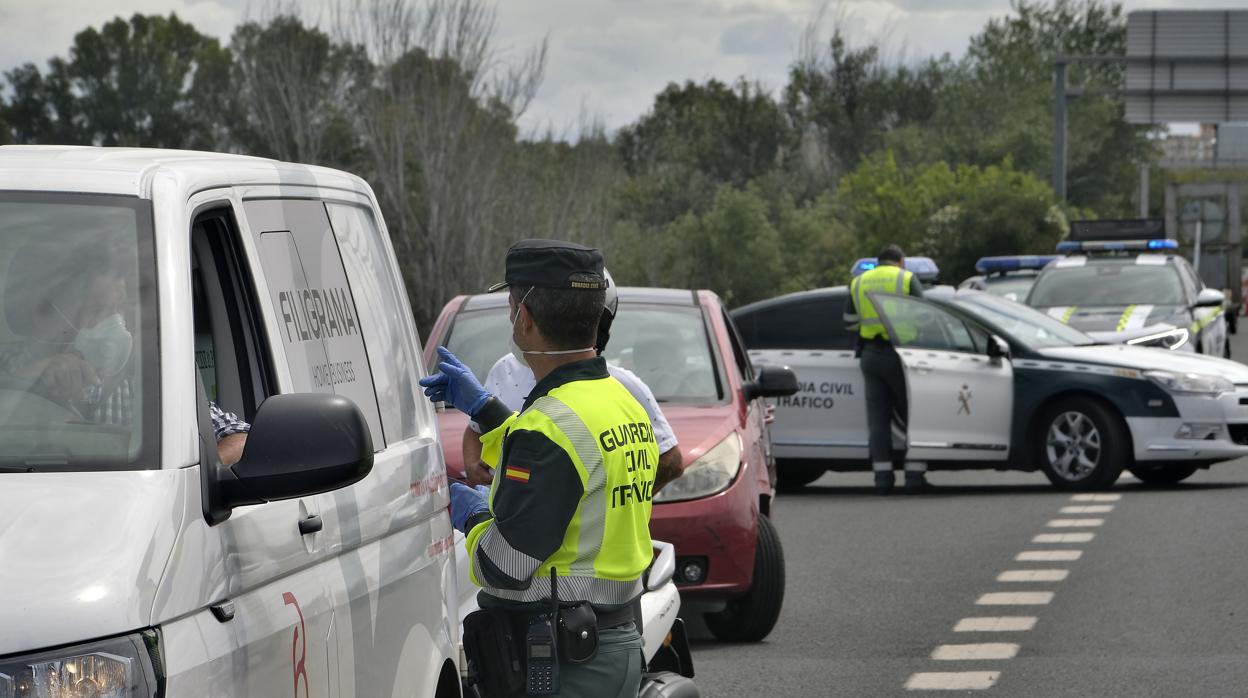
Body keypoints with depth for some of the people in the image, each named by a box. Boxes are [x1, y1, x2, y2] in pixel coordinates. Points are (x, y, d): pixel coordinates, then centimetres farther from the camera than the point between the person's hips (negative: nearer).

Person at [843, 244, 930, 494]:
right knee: (912, 414, 3)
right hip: (898, 353, -4)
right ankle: (915, 474, -3)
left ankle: (883, 475, 0)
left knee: (878, 417, 6)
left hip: (870, 354, 4)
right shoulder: (907, 279, 1)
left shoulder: (859, 283, 13)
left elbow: (849, 321, 12)